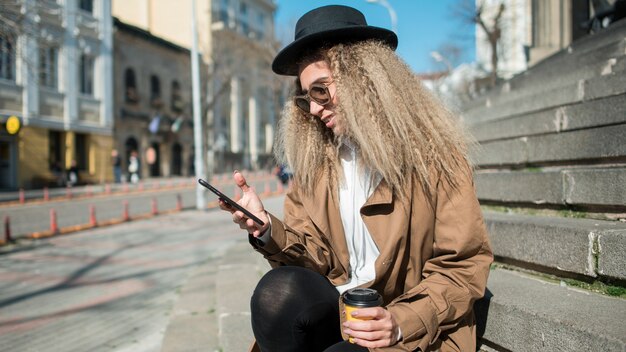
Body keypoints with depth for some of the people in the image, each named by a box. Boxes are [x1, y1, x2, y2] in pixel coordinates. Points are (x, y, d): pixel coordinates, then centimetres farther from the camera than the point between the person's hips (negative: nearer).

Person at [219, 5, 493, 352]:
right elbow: (317, 257, 5)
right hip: (334, 310, 4)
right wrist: (268, 229, -16)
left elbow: (464, 266, -5)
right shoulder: (314, 158, 7)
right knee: (278, 290, -29)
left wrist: (401, 323, -21)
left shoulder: (433, 153, -5)